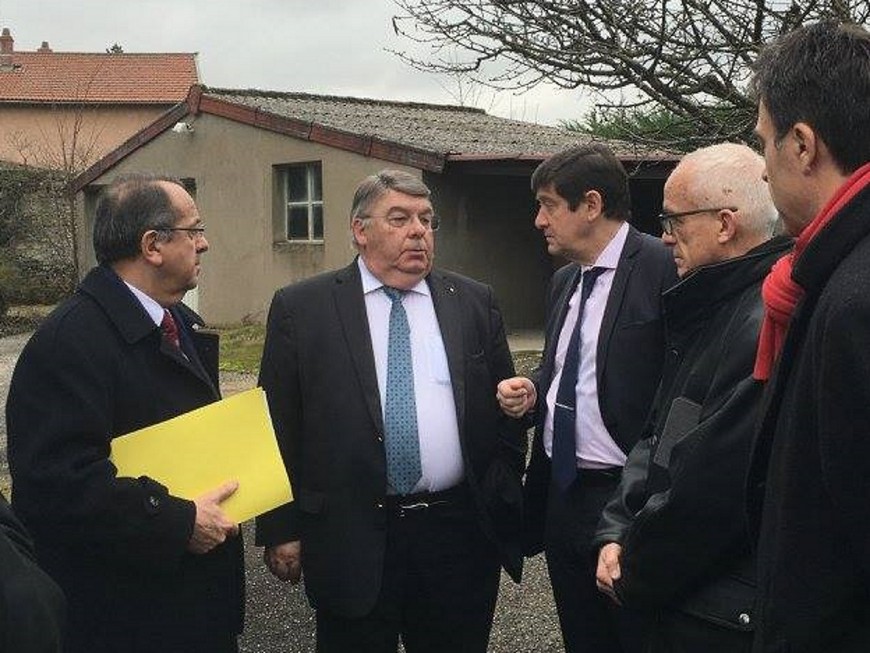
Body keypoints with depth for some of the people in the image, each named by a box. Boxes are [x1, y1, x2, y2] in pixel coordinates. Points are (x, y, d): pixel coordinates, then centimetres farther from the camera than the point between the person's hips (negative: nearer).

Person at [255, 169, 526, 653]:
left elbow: (506, 411, 11)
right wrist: (282, 530, -2)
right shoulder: (301, 309, 0)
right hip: (351, 540, -2)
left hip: (460, 535, 2)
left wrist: (504, 506, 7)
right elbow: (279, 427, 0)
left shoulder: (475, 303, 7)